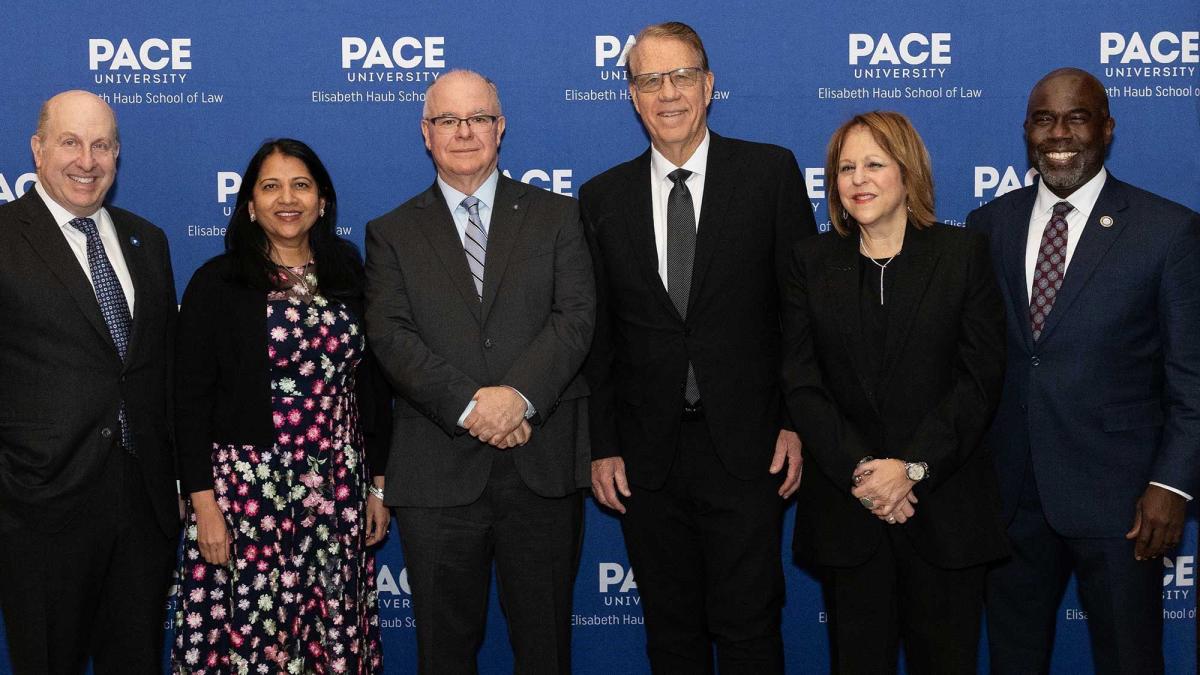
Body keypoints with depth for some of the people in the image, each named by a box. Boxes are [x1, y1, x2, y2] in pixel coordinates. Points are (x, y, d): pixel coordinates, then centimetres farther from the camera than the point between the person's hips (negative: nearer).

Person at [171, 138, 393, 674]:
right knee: (247, 630, 2)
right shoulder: (217, 283, -2)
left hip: (340, 489, 3)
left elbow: (374, 385, 11)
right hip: (245, 487, -3)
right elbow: (191, 400, -4)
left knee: (337, 631, 8)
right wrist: (203, 503, -8)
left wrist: (378, 485, 9)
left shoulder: (350, 278, 7)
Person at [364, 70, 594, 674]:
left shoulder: (555, 216, 9)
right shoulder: (391, 233, 8)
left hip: (544, 467, 0)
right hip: (438, 472, 0)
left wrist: (519, 395, -19)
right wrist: (468, 404, -18)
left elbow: (576, 315, -4)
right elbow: (391, 336, -4)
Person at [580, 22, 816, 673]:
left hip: (746, 446, -2)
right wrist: (603, 447, 4)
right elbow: (597, 334, 8)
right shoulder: (602, 198, 6)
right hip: (647, 457, 3)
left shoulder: (770, 171, 0)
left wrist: (798, 422, -4)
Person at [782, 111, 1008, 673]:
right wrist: (857, 471, -13)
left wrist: (913, 467, -15)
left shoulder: (964, 254, 1)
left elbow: (980, 378, -5)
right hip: (844, 508, 1)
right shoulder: (812, 262, 6)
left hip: (946, 507, -1)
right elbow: (801, 383, -1)